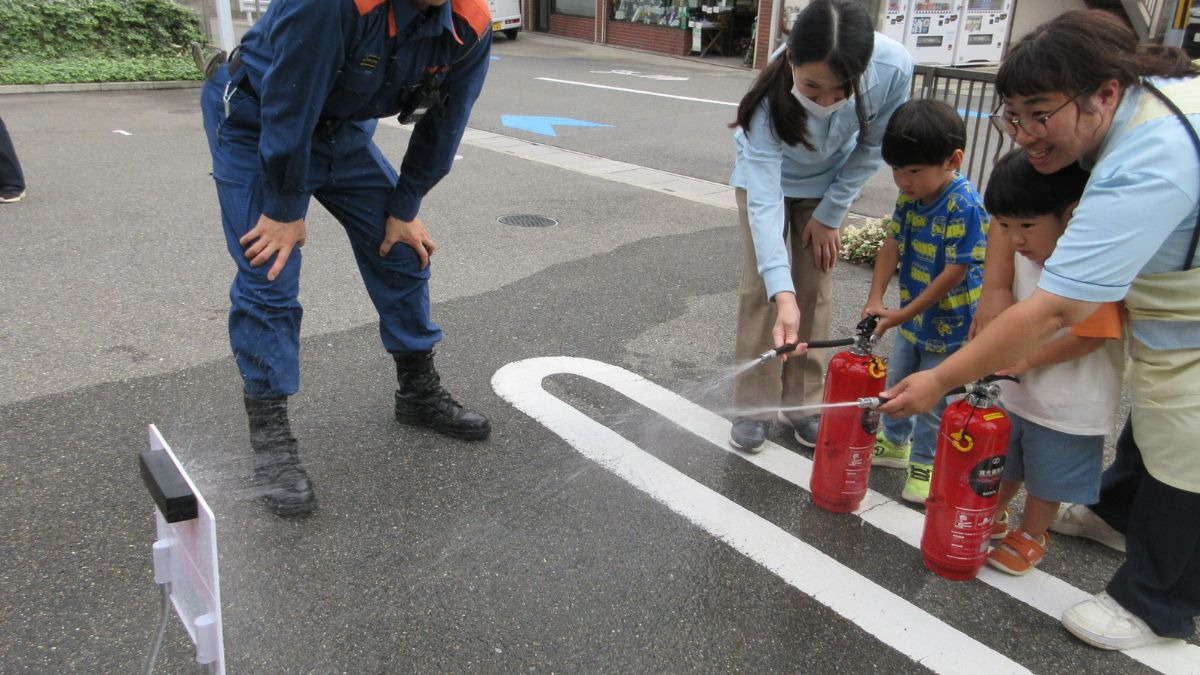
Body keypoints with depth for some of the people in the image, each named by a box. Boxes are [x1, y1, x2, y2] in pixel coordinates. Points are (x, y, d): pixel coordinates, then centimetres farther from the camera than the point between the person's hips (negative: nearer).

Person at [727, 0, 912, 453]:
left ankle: (802, 402, 17)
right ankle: (754, 405, 9)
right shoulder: (770, 100, -42)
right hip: (767, 176, -2)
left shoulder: (894, 68, -36)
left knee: (814, 290, 3)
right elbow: (763, 201, -44)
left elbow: (871, 147, -16)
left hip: (829, 181, 2)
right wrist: (783, 294, -54)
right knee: (760, 288, -5)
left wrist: (830, 214, -12)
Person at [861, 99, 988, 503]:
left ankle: (924, 463, 23)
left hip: (948, 323, -7)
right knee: (896, 382, 21)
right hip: (910, 316, 7)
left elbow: (954, 273, -26)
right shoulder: (909, 197, -5)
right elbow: (892, 247, -1)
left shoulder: (965, 206, -27)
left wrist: (904, 314, -23)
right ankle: (894, 443, 42)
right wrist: (875, 299, -13)